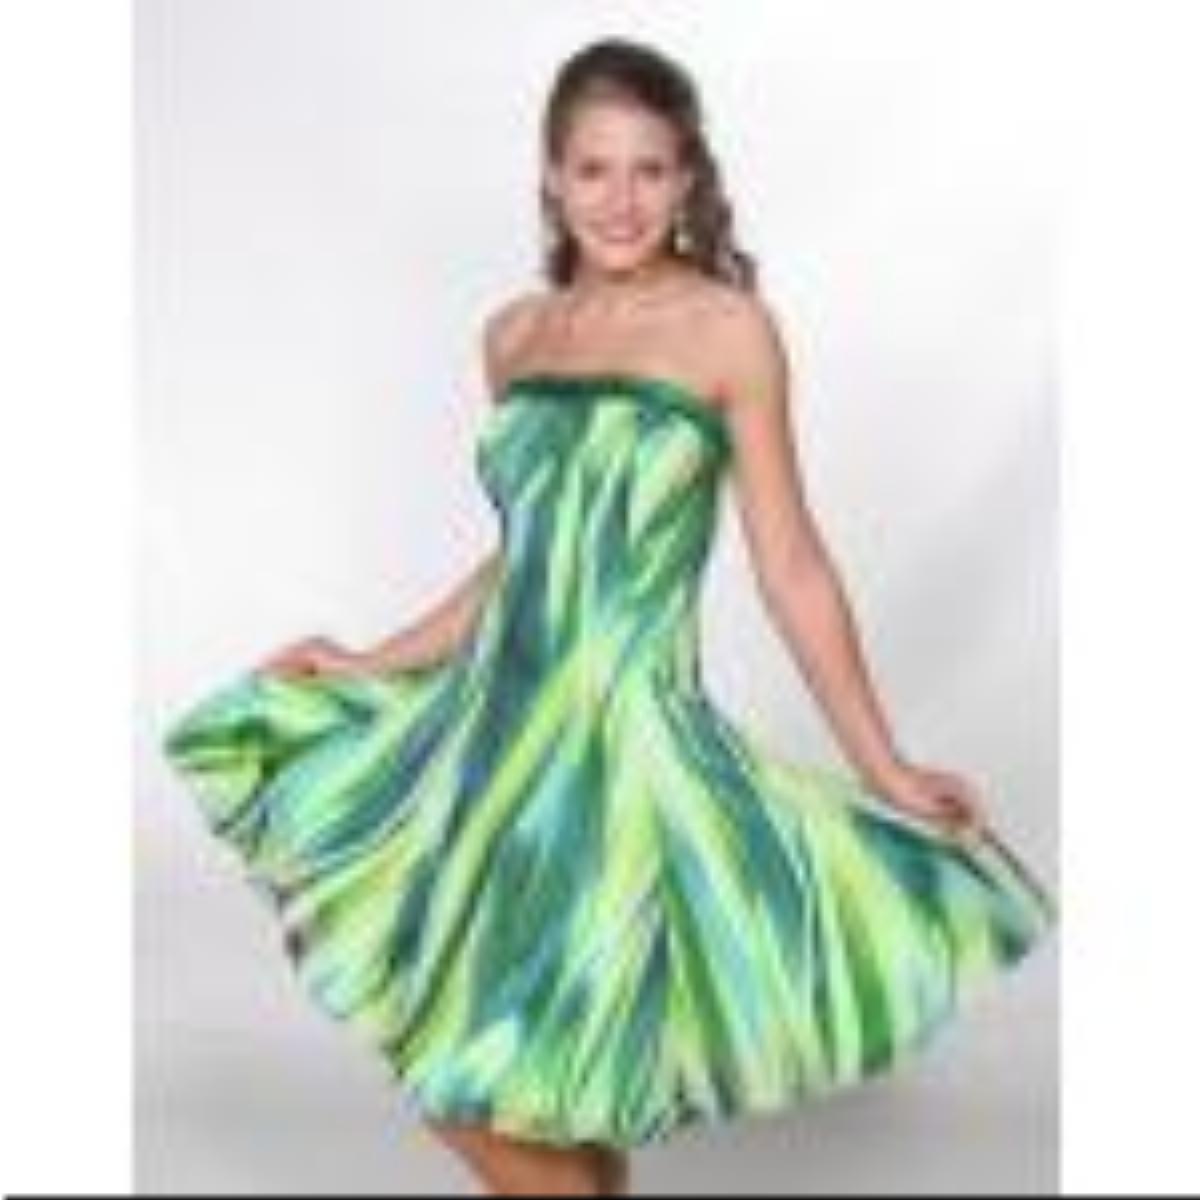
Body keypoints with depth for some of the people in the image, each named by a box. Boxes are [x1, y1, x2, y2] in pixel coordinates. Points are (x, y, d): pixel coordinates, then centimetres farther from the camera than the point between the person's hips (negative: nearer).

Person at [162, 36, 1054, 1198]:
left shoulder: (727, 329, -6)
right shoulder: (512, 334, 9)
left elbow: (790, 566, -5)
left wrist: (883, 770, -7)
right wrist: (374, 665, 20)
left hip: (629, 736, -6)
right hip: (487, 727, 6)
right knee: (461, 1094, 10)